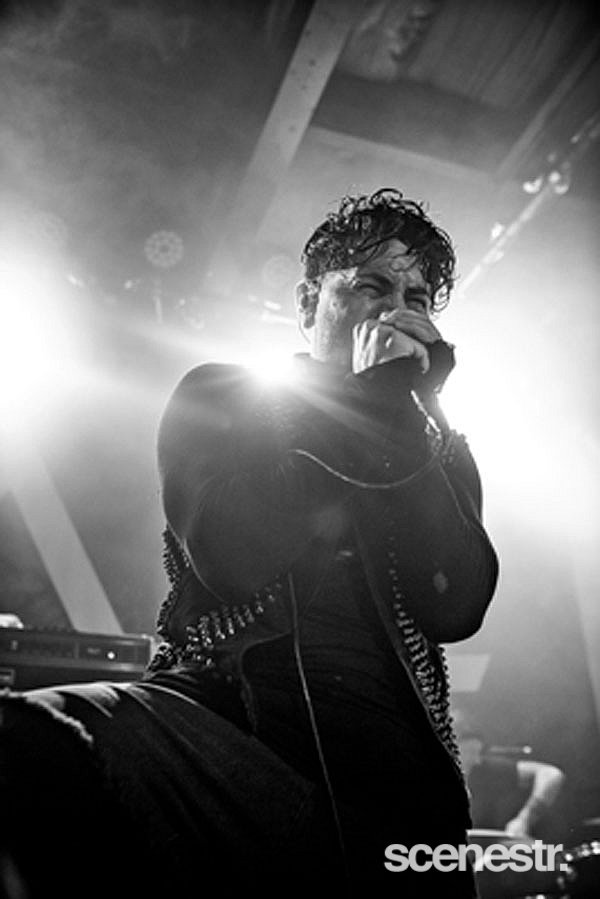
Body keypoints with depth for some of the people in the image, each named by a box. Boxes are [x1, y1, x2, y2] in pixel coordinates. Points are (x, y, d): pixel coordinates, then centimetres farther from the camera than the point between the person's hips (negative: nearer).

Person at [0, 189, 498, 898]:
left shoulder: (440, 449, 17)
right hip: (230, 702, -2)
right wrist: (370, 398, -5)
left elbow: (457, 610, 0)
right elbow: (235, 558, -9)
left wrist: (405, 413, -4)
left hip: (392, 759, 4)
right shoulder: (217, 396, 9)